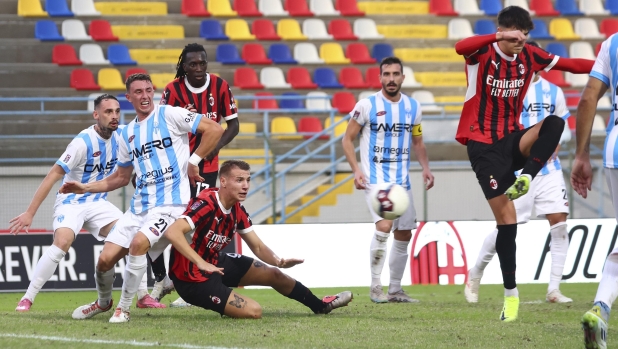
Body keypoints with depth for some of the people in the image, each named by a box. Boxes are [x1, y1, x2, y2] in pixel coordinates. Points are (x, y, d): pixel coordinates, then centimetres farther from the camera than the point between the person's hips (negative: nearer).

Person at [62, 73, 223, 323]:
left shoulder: (170, 115, -2)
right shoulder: (128, 134, 15)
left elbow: (214, 129, -4)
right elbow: (121, 178, 24)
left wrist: (194, 160, -7)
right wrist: (85, 188, 14)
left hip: (171, 202, -6)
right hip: (139, 206, 6)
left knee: (138, 243, -30)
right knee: (106, 258, -3)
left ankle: (124, 308, -13)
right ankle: (103, 302, 29)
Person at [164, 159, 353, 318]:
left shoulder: (237, 210, 1)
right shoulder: (206, 204, -27)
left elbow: (258, 247, 9)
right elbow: (172, 232, -38)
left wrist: (278, 261, -13)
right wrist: (201, 263, -43)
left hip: (214, 262, 10)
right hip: (193, 278, -9)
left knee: (273, 275, 18)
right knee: (254, 311, -19)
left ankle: (320, 305, 39)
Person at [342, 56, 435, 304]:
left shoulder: (413, 107, 6)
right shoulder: (367, 105, -6)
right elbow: (347, 139, 0)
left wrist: (425, 168, 1)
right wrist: (356, 170, -13)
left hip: (402, 181, 6)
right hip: (375, 179, -6)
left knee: (404, 234, 8)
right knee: (384, 227, -23)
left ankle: (395, 290, 20)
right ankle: (375, 286, -11)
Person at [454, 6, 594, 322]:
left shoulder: (529, 56, 3)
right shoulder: (481, 54, -12)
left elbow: (570, 65, 9)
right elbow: (461, 47, -35)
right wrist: (500, 37, -46)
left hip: (512, 139, 4)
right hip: (483, 144, -4)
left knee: (555, 123, -28)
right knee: (506, 218, -10)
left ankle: (525, 179, -30)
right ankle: (510, 294, 0)